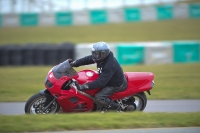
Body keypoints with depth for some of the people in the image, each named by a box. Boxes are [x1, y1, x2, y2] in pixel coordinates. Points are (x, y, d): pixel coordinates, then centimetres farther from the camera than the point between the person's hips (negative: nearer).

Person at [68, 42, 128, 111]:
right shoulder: (103, 57, -12)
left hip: (116, 85, -10)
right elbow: (88, 59, -2)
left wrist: (84, 86, -42)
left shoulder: (110, 65, -38)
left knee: (98, 98, -22)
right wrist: (74, 63, -11)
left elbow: (101, 82, -39)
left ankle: (116, 107, -1)